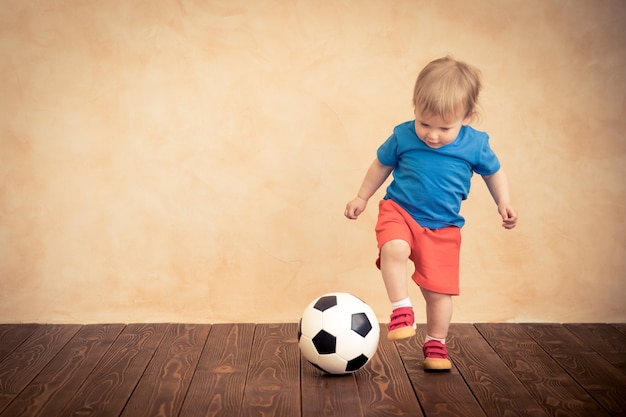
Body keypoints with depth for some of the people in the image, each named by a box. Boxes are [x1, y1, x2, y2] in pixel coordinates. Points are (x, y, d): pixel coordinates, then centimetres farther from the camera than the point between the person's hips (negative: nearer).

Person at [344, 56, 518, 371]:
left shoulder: (475, 145, -8)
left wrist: (503, 202, -1)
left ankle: (436, 343, 25)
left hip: (443, 227, 1)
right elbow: (381, 165, 9)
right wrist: (361, 197, 15)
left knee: (439, 290, 4)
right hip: (399, 211, -1)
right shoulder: (402, 136, -9)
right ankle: (402, 310, -21)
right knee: (394, 248, -34)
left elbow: (493, 172, 12)